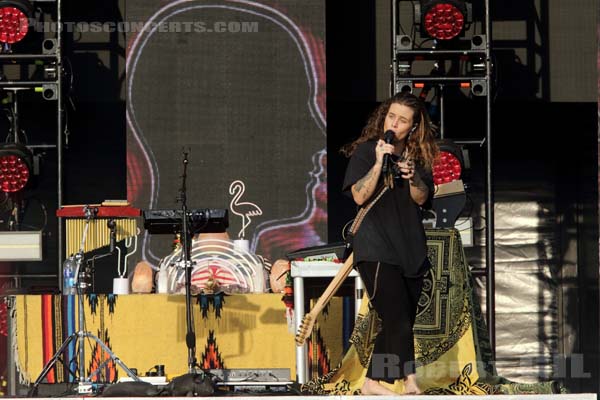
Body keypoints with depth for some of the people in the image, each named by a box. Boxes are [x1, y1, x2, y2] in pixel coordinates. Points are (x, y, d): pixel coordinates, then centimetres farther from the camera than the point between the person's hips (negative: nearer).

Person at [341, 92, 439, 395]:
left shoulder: (416, 156, 11)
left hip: (410, 250, 6)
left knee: (396, 324, 8)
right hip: (377, 251, -6)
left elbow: (422, 199, 4)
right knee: (399, 322, -14)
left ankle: (372, 382, 15)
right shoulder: (366, 151, -4)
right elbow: (359, 196, -13)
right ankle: (410, 379, -5)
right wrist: (379, 163, -24)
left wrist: (413, 177, -16)